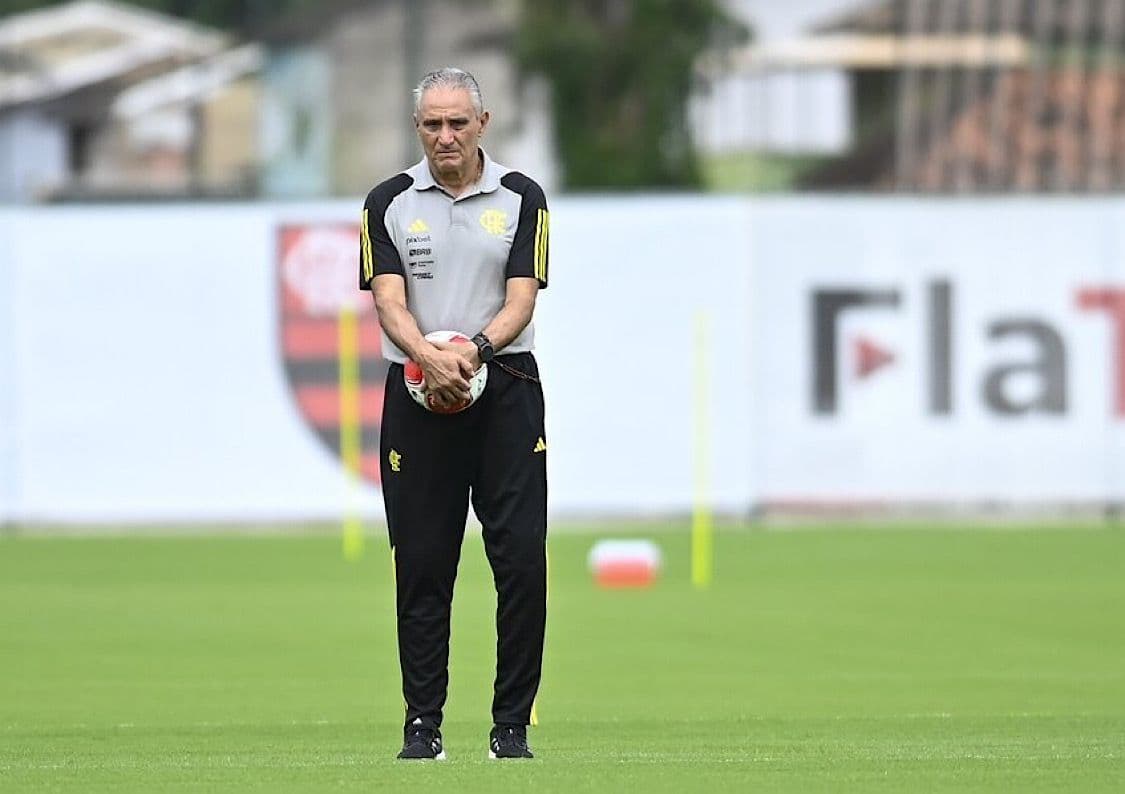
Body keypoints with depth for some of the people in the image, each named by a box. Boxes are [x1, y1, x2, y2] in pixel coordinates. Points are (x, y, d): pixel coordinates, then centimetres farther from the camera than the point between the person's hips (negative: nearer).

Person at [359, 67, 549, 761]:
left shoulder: (522, 199, 5)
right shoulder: (390, 202, 6)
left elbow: (521, 297, -3)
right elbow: (389, 298, -5)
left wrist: (476, 348, -23)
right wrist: (428, 356, -25)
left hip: (506, 391, 0)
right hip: (417, 396, 0)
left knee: (522, 559, -5)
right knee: (422, 566, 1)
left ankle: (513, 724, 2)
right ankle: (423, 724, 7)